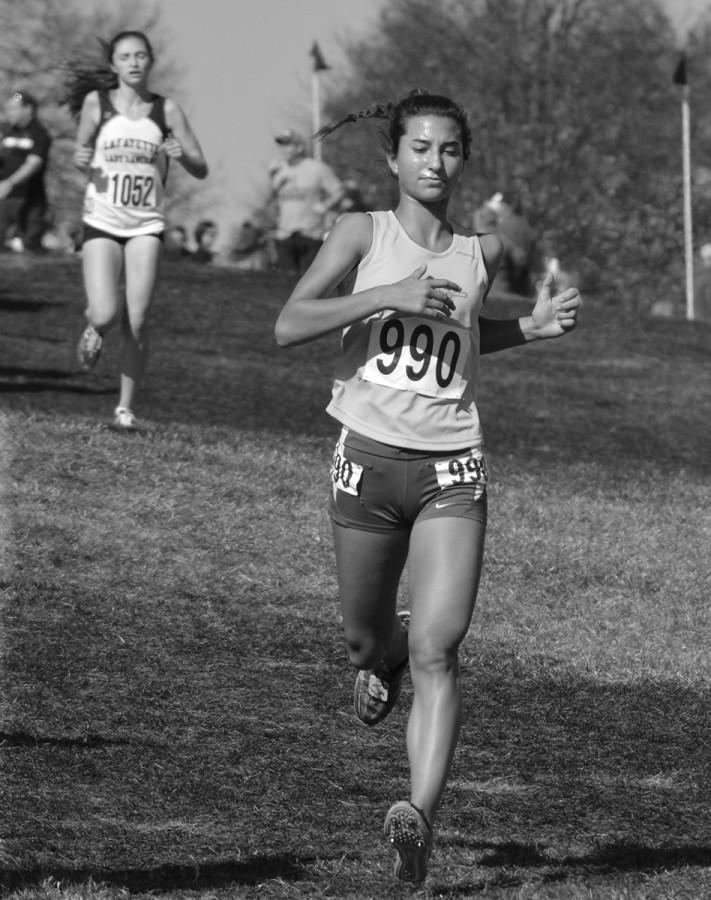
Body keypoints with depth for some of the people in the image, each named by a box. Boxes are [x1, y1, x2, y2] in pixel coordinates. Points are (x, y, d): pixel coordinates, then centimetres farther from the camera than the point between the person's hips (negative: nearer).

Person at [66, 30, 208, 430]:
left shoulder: (167, 110, 1)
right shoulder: (96, 102, 1)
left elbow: (201, 169, 4)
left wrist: (182, 154, -17)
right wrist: (80, 159, -8)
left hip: (146, 225, 1)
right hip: (102, 222, -1)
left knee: (137, 321, -7)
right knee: (106, 315, -15)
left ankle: (126, 407, 7)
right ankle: (94, 329, 23)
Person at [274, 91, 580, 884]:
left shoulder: (481, 252, 7)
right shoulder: (363, 234, -1)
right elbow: (288, 325, -11)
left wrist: (529, 329, 10)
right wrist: (389, 295, -20)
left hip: (451, 467, 0)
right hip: (369, 455, 0)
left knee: (436, 651, -14)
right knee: (366, 635, 15)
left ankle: (420, 817, -23)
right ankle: (381, 659, 53)